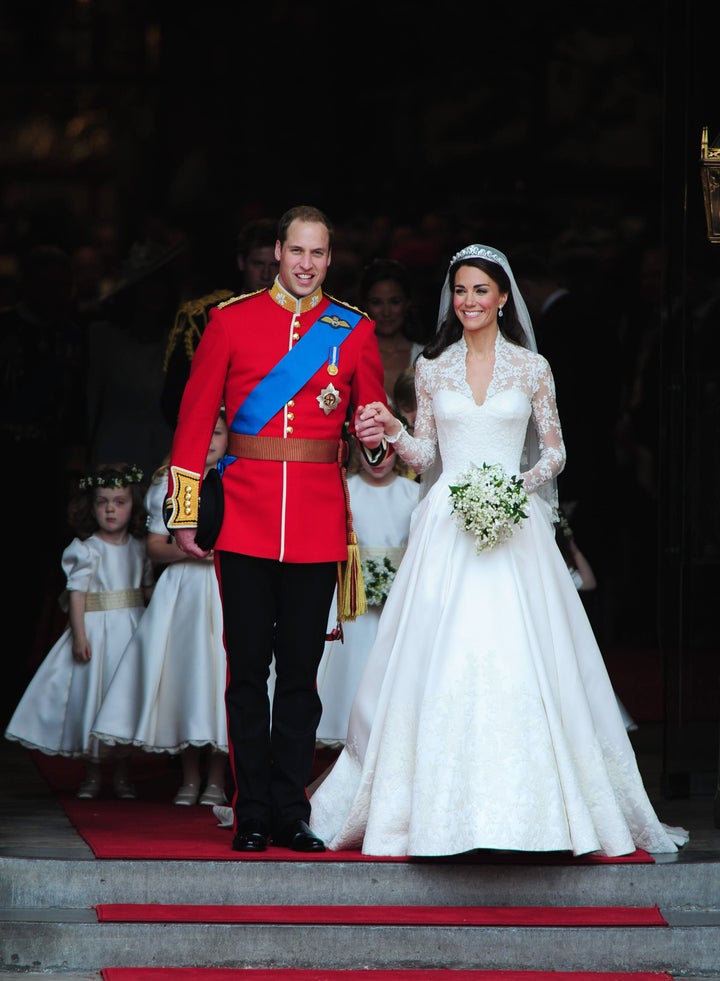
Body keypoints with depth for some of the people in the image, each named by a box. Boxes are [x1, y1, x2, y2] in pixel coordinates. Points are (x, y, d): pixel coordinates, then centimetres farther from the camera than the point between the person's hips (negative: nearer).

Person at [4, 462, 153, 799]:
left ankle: (121, 773, 15)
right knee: (92, 696, -1)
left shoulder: (139, 548, 7)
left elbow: (148, 589, 13)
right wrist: (79, 635, -17)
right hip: (96, 629, -4)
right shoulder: (87, 549, -6)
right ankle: (92, 773, 10)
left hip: (131, 631, 4)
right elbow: (77, 593, -10)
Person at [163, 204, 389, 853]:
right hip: (246, 518, -1)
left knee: (301, 670, 4)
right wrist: (184, 513, 0)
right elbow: (195, 419, 4)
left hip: (319, 522, 1)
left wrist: (377, 439, -13)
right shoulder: (231, 321, 4)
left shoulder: (354, 331, 8)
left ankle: (291, 813, 10)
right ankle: (253, 816, 7)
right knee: (248, 668, 1)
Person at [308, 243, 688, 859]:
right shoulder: (433, 369, 9)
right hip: (448, 524, 1)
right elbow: (425, 454, 12)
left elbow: (555, 450, 8)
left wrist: (524, 482, -10)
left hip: (513, 523, -1)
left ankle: (522, 808, -1)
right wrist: (391, 432, -6)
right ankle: (441, 807, 0)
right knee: (442, 663, -5)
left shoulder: (532, 369, 5)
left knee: (517, 662, -7)